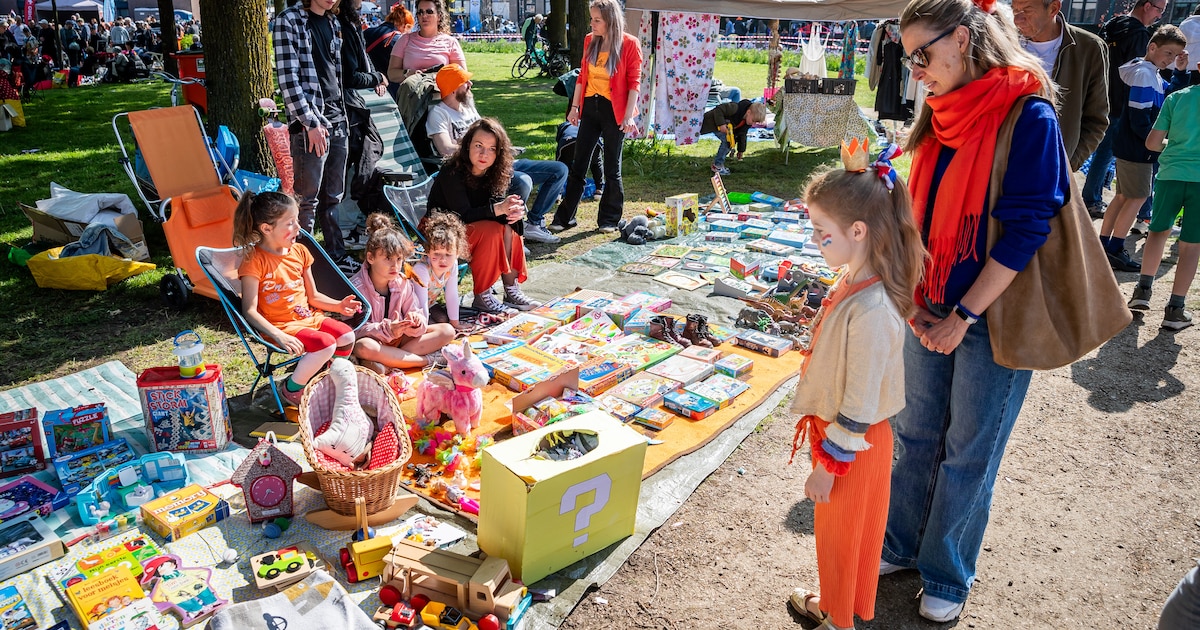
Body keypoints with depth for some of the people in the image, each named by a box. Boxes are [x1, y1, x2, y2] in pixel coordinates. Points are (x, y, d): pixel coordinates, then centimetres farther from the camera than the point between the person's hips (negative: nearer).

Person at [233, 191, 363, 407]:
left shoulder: (300, 252, 6)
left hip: (308, 316, 7)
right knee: (326, 344, -27)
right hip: (282, 325, -7)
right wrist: (279, 336, -28)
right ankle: (291, 390, -4)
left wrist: (338, 305, -4)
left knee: (347, 337, -14)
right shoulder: (255, 261, -15)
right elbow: (250, 311, -18)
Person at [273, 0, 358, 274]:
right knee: (308, 198, -1)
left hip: (337, 121, 7)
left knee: (333, 196, 14)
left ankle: (337, 256, 24)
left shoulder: (332, 22, 15)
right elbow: (288, 77, -13)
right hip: (311, 123, -7)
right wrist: (311, 123, -16)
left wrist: (342, 118, 12)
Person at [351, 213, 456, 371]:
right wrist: (388, 329, -34)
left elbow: (416, 312, 4)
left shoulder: (403, 282, 0)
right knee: (363, 347, -42)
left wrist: (415, 320, -22)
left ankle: (387, 364, -25)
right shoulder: (357, 287, -15)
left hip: (399, 339, 6)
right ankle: (427, 360, -27)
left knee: (447, 331, -9)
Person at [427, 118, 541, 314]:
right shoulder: (452, 173, -23)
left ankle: (512, 291, -10)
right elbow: (462, 215, -27)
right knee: (491, 230, -28)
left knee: (509, 226, -15)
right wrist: (498, 209, -38)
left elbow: (495, 202, -6)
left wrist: (515, 210, -29)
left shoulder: (491, 173, -2)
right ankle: (482, 297, -21)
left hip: (467, 229, 7)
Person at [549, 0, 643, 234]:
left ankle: (609, 220, 17)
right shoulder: (590, 41, 7)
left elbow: (634, 82, -9)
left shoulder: (629, 44, -7)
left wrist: (629, 115, -14)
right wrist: (575, 106, 10)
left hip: (614, 111, -4)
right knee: (578, 164, 5)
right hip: (590, 107, 4)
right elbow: (582, 76, 13)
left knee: (612, 167, 5)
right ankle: (564, 217, 12)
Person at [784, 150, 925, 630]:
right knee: (835, 529, 27)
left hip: (852, 444, -8)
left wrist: (828, 465, -17)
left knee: (839, 532, 15)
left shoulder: (870, 310, -33)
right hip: (834, 426, 8)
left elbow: (859, 406, -27)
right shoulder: (854, 280, -3)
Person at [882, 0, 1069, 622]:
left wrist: (962, 316, -17)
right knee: (914, 433, 16)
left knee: (967, 455, 8)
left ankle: (947, 576, 28)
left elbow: (1024, 231, -18)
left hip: (993, 319, -6)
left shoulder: (1029, 117, -16)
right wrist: (918, 304, 0)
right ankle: (900, 546, 36)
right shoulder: (942, 116, 4)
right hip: (932, 313, 6)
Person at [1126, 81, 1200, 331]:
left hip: (1171, 174, 1)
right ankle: (1175, 309, 4)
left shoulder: (1176, 97, 3)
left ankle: (1144, 289, 13)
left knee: (1159, 230, 20)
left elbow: (1152, 142, 1)